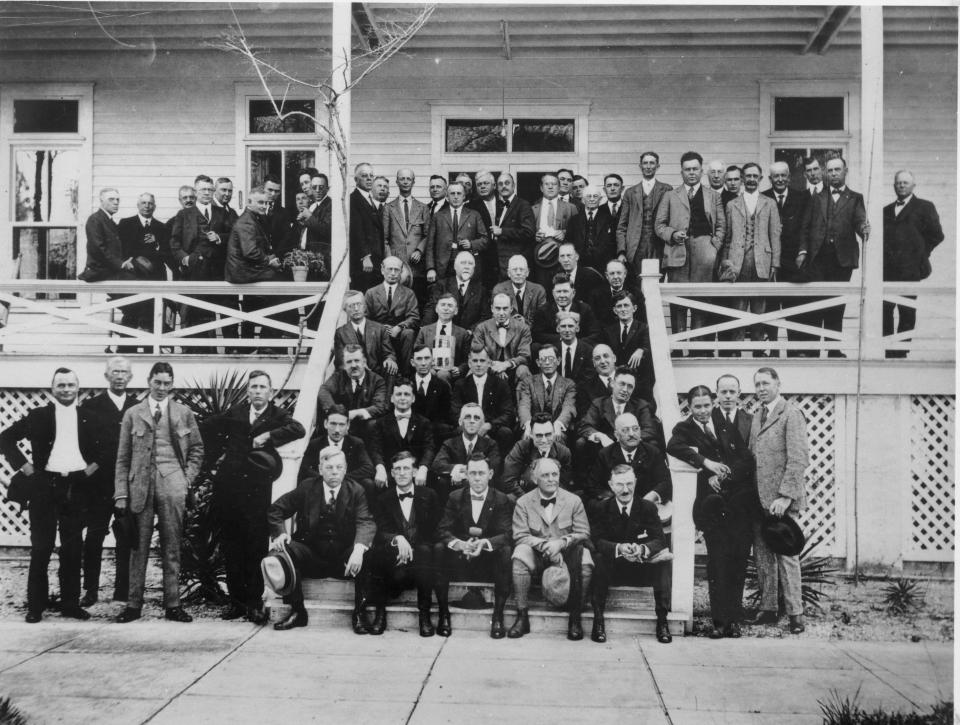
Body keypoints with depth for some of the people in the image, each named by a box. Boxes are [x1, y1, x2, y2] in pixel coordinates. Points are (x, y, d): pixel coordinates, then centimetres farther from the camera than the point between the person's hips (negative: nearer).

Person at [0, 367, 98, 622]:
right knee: (41, 548, 1)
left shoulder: (88, 417, 8)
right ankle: (35, 606, 8)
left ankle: (70, 603, 14)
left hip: (76, 487, 2)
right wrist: (24, 466, -2)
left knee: (73, 548, 6)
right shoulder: (38, 416, 3)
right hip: (44, 486, -2)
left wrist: (95, 465, 3)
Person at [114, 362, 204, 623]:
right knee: (138, 547, 2)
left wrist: (188, 478, 2)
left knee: (172, 548, 3)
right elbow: (123, 457, 7)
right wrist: (121, 493, 0)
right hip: (140, 486, 0)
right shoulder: (132, 414, 8)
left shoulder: (184, 413, 9)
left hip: (172, 486, 0)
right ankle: (134, 604, 10)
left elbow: (197, 449, 14)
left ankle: (173, 604, 9)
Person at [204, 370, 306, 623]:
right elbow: (209, 426, 25)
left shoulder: (277, 416, 2)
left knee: (257, 545, -2)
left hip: (257, 488, -3)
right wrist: (218, 451, 16)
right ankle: (236, 600, 16)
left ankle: (255, 602, 6)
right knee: (230, 546, 7)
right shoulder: (235, 413, 11)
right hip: (228, 486, 3)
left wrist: (268, 436, -19)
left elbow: (299, 429, -17)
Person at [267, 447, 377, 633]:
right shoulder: (307, 488, 2)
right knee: (286, 549, -27)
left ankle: (360, 613, -14)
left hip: (344, 560, -1)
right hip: (311, 557, 1)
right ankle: (297, 612, -11)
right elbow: (275, 510, 7)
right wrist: (279, 533, -15)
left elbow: (366, 523, -15)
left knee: (369, 554, -31)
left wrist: (359, 548, -37)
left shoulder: (356, 491, -1)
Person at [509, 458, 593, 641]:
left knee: (585, 562, -32)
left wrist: (562, 542, -19)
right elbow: (520, 536, -5)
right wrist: (545, 546, -20)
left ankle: (574, 618, -19)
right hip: (537, 556, 0)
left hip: (566, 553, 0)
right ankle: (522, 616, -24)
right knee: (520, 554, -32)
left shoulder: (574, 500, 5)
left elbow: (583, 533, -1)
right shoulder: (523, 502, 3)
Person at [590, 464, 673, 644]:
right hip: (613, 570, -1)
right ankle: (598, 620, -24)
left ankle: (662, 621, -19)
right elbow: (598, 541, -14)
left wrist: (642, 549, -34)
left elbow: (660, 540, -11)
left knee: (665, 560, -27)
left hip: (643, 570, 1)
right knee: (599, 559, -33)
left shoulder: (648, 508, 0)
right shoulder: (600, 509, -2)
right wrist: (619, 548, -36)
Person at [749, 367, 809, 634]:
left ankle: (795, 613, 5)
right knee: (762, 555, 9)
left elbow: (798, 459, -14)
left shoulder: (791, 414, -7)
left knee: (786, 555, -3)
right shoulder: (757, 417, 17)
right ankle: (768, 609, 18)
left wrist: (785, 496, -20)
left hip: (780, 499, -7)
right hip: (758, 498, 7)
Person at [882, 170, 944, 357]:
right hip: (887, 270, 4)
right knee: (884, 310, -2)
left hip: (910, 269, -4)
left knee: (907, 312, 0)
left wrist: (920, 254, 1)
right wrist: (884, 256, 6)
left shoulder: (924, 207, 4)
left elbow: (937, 235, 1)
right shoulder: (886, 210, 18)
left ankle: (900, 352, 7)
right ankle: (888, 351, 6)